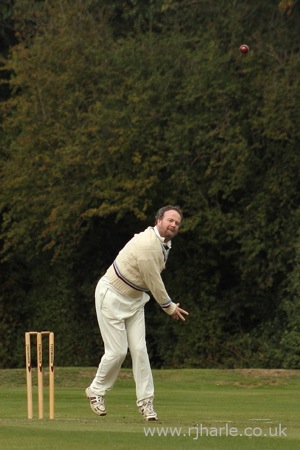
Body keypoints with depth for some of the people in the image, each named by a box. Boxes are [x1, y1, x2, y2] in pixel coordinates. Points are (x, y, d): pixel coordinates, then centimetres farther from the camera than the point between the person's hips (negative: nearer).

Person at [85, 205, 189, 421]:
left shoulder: (164, 244, 3)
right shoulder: (147, 245, -28)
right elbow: (154, 282, -21)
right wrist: (169, 307, -8)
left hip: (134, 299, 8)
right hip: (112, 296, -8)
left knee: (139, 349, 0)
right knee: (117, 351, -6)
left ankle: (145, 401, 2)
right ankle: (96, 391, 16)